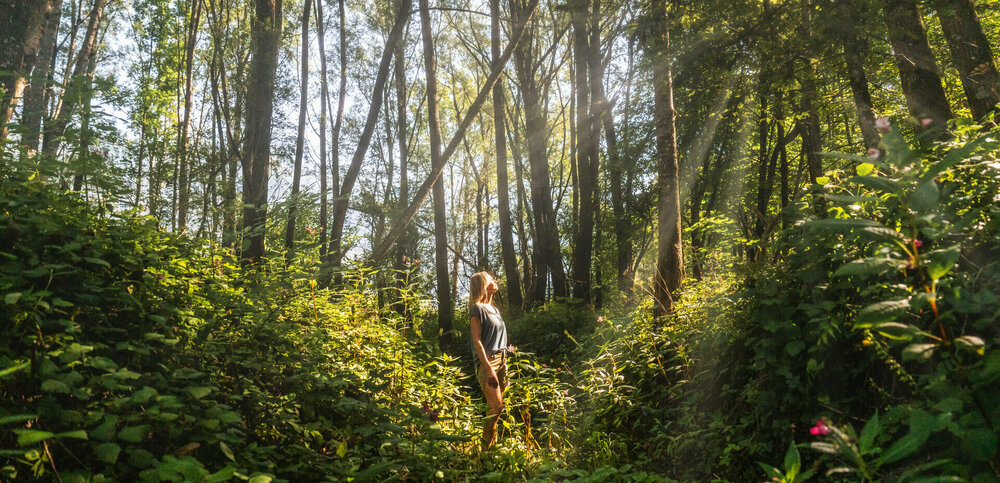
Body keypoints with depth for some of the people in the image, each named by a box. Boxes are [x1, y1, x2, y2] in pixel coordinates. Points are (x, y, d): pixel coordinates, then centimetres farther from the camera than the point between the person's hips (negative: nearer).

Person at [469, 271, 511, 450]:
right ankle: (485, 447, -6)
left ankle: (493, 442, 10)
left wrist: (504, 360, 15)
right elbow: (477, 341, -12)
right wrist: (488, 368, -19)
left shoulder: (494, 309, 19)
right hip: (487, 360, -8)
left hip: (501, 359, 8)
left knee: (499, 404, 4)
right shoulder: (477, 308, -6)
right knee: (496, 405, -15)